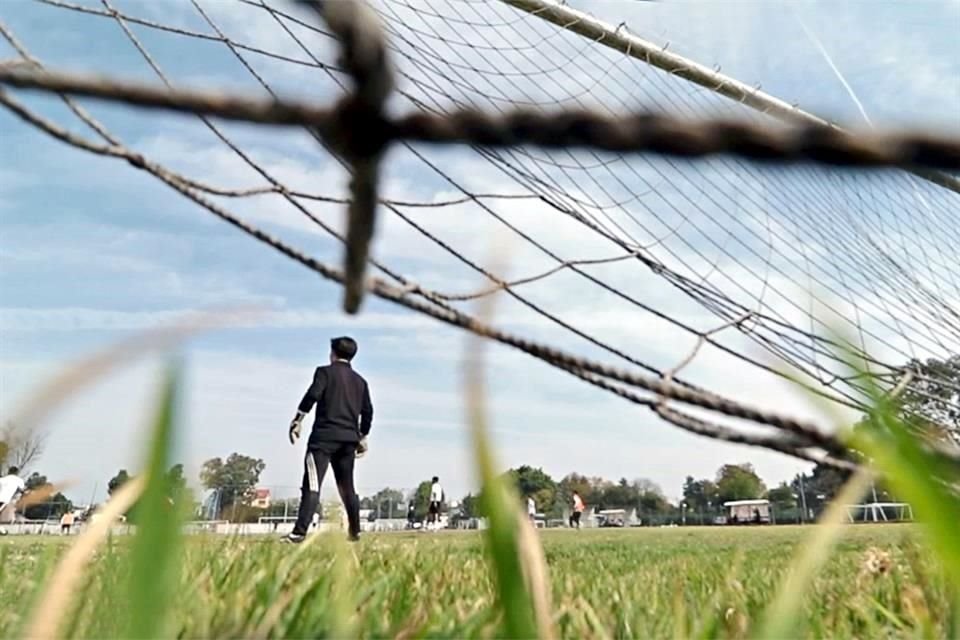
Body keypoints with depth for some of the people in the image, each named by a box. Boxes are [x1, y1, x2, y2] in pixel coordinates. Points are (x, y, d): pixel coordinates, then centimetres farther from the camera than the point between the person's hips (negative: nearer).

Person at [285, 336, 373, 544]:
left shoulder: (325, 372, 2)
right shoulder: (360, 381, 17)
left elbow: (312, 395, -13)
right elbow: (367, 412, 16)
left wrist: (297, 420, -9)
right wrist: (362, 437, 25)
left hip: (324, 435, -5)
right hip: (349, 438, 5)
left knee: (312, 485, -11)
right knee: (347, 486, 16)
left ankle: (299, 532, -20)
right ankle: (355, 532, 22)